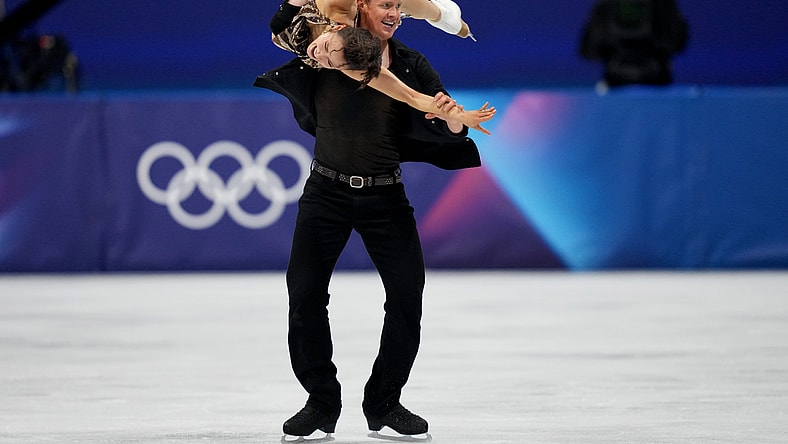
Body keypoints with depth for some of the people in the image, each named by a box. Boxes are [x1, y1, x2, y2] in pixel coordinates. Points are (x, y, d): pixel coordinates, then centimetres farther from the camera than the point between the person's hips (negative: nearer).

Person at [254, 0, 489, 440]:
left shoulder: (411, 65, -4)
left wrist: (454, 122, -28)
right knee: (304, 295, -4)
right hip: (328, 190, -1)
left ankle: (385, 403, 14)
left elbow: (447, 125, -7)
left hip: (385, 196, 1)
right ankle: (321, 403, 11)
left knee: (407, 296, -3)